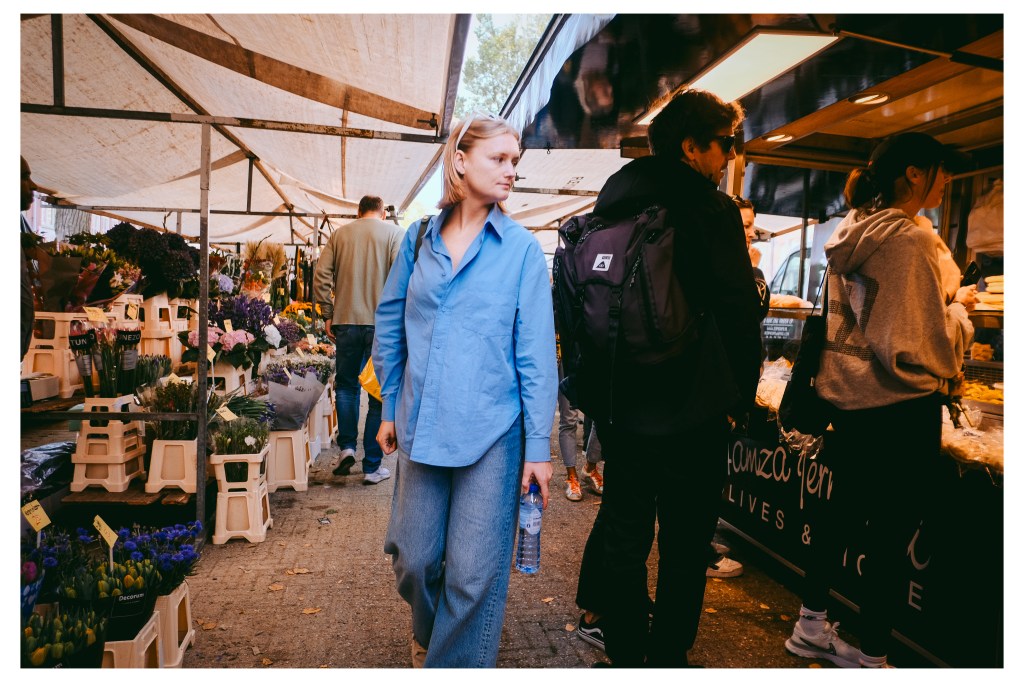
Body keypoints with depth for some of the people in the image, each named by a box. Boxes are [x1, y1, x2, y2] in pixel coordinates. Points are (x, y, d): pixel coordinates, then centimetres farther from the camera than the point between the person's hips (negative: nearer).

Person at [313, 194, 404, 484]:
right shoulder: (395, 233, 3)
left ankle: (347, 446, 8)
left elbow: (321, 275, 3)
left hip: (346, 321, 2)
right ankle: (372, 466, 9)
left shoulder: (340, 234, 11)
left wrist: (328, 314, 8)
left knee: (346, 385, 20)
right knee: (379, 394, 4)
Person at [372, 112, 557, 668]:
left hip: (492, 433, -3)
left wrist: (538, 445, -7)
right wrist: (391, 408, 13)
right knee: (412, 559, 15)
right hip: (423, 427, 3)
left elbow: (536, 352, -6)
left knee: (474, 573, 3)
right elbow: (390, 324, 13)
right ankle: (427, 637, 47)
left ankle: (456, 663, 29)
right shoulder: (420, 238, 4)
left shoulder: (521, 248, -4)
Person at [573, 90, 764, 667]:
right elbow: (740, 312, -13)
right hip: (690, 410, -6)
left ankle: (623, 646, 33)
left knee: (624, 522, 17)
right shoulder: (711, 208, -12)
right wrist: (740, 396, 1)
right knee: (685, 543, 8)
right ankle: (666, 655, 22)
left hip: (622, 405, 7)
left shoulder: (613, 207, 8)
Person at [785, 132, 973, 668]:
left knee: (841, 510, 19)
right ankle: (871, 656, 19)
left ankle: (812, 626, 33)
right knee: (891, 534, 4)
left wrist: (939, 301, 19)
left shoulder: (851, 234, 8)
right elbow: (926, 347, -19)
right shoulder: (907, 239, -18)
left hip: (850, 397, 9)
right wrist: (958, 310, -1)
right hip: (900, 407, -9)